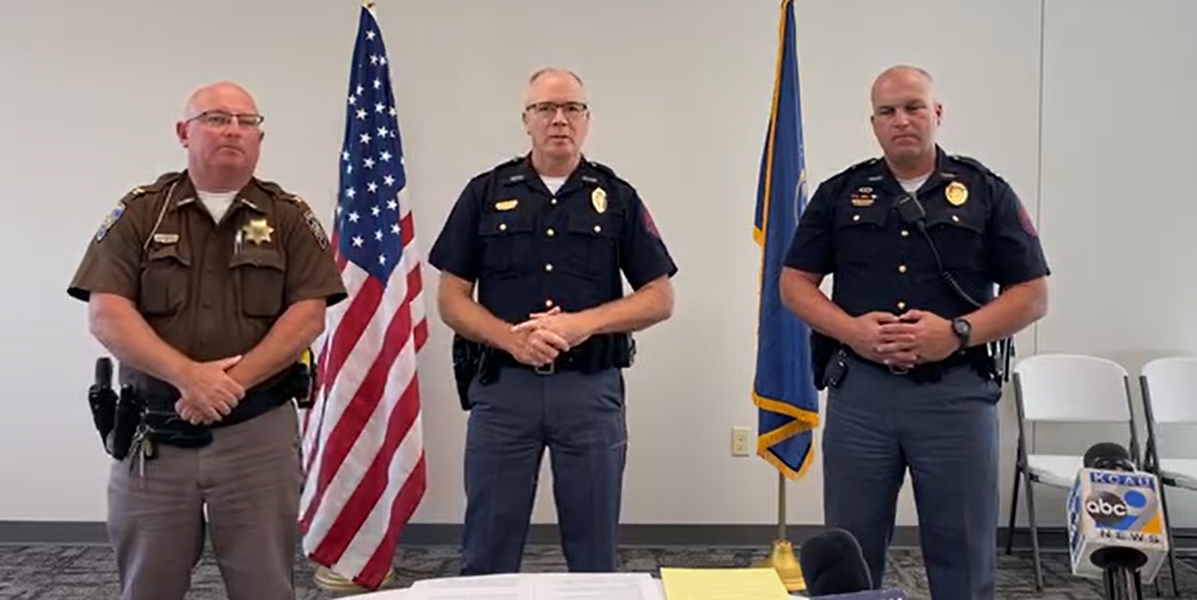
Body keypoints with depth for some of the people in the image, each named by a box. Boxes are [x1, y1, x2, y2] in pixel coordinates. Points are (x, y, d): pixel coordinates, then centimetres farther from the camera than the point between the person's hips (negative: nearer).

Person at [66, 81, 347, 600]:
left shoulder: (289, 217, 5)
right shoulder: (139, 212, 5)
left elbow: (308, 315, -4)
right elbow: (107, 315, -5)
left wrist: (235, 380, -16)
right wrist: (187, 375, -18)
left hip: (259, 434, 0)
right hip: (153, 437, 1)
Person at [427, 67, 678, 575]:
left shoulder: (617, 197, 5)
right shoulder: (486, 193, 5)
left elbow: (659, 298, 3)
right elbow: (451, 300, 3)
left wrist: (585, 323, -13)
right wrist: (510, 338, -15)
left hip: (592, 389, 0)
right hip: (503, 387, 0)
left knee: (594, 554, 10)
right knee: (488, 553, 8)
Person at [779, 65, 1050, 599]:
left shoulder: (986, 192, 4)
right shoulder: (839, 193, 7)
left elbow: (1031, 295, 2)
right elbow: (795, 284, 7)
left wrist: (958, 332, -14)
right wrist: (850, 329, -11)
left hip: (957, 391, -1)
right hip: (858, 390, 1)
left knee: (964, 554, 9)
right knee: (848, 554, 11)